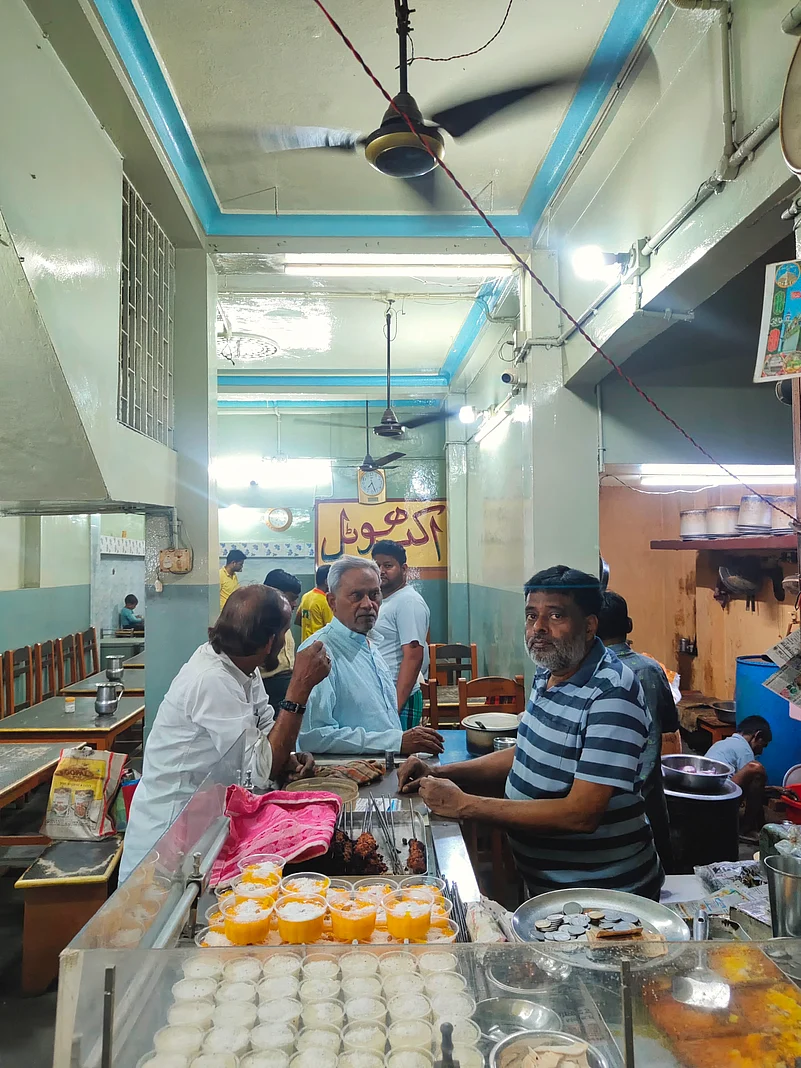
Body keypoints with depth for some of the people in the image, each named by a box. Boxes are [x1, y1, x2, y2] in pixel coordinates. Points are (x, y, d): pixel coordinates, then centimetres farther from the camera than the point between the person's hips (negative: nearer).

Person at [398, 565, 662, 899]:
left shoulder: (612, 694, -24)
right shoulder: (547, 675, 4)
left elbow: (581, 814, -28)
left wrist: (464, 805, -24)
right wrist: (438, 774, 3)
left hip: (602, 895, -7)